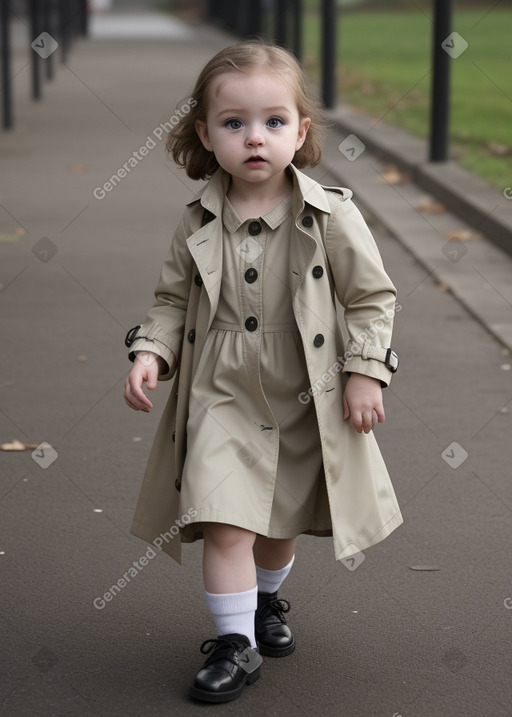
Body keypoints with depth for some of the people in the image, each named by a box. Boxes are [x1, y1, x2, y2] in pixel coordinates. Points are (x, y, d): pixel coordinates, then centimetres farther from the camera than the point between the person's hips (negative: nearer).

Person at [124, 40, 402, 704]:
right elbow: (174, 300, 7)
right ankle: (235, 643, 4)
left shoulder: (331, 218, -12)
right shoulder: (197, 225, -6)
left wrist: (365, 372, -11)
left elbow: (372, 297, -4)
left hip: (307, 402, 0)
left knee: (284, 521, 19)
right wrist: (151, 353, -9)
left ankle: (267, 598, 48)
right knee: (227, 523, -11)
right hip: (221, 400, 0)